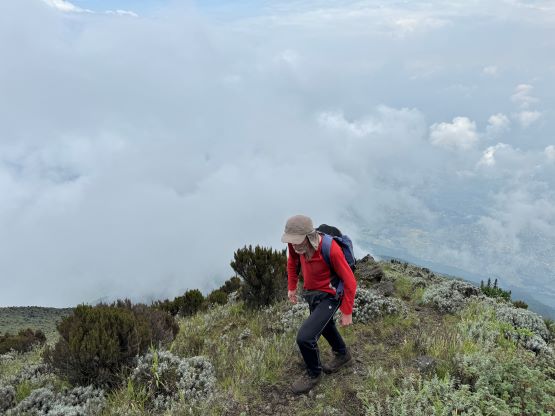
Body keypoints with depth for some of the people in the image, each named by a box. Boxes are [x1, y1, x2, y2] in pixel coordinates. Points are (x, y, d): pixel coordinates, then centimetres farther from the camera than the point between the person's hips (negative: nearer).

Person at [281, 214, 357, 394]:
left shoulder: (331, 250, -35)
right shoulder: (296, 244, -18)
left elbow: (350, 282, -22)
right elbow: (292, 261, 8)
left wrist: (347, 312, -15)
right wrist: (291, 287, 11)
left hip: (329, 296, -7)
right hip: (312, 293, 7)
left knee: (305, 337, -15)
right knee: (325, 326, 29)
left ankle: (314, 373, 15)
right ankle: (342, 355, 59)